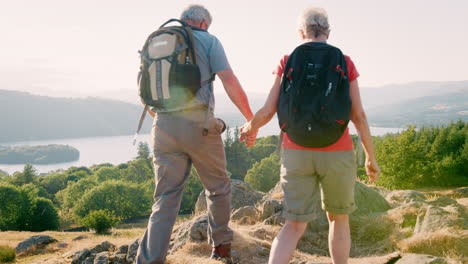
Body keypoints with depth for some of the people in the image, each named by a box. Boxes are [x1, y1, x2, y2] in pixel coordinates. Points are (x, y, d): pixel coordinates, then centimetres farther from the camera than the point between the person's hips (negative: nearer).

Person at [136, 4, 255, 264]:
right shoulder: (208, 41, 5)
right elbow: (230, 81, -5)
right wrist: (251, 119, 4)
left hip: (164, 126, 4)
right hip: (199, 124, -3)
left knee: (166, 198, 4)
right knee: (218, 187, 17)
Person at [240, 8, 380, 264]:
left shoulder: (287, 62, 2)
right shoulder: (345, 63, 1)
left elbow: (268, 111, -1)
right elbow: (359, 116, -2)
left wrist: (251, 127, 21)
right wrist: (371, 157, 8)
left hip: (297, 153, 1)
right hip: (337, 154, 0)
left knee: (295, 226, 4)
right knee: (338, 218, 20)